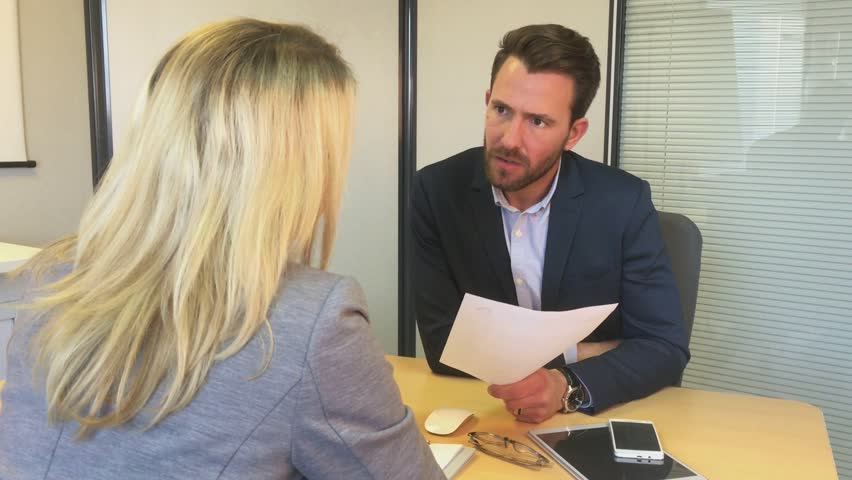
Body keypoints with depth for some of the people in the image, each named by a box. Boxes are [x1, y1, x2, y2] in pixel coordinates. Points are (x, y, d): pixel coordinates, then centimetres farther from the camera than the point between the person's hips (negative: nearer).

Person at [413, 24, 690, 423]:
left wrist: (568, 385, -27)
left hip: (594, 418, 2)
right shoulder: (437, 191, -11)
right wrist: (575, 353, -14)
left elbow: (665, 346, -11)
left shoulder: (623, 203, -11)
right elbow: (443, 345, -13)